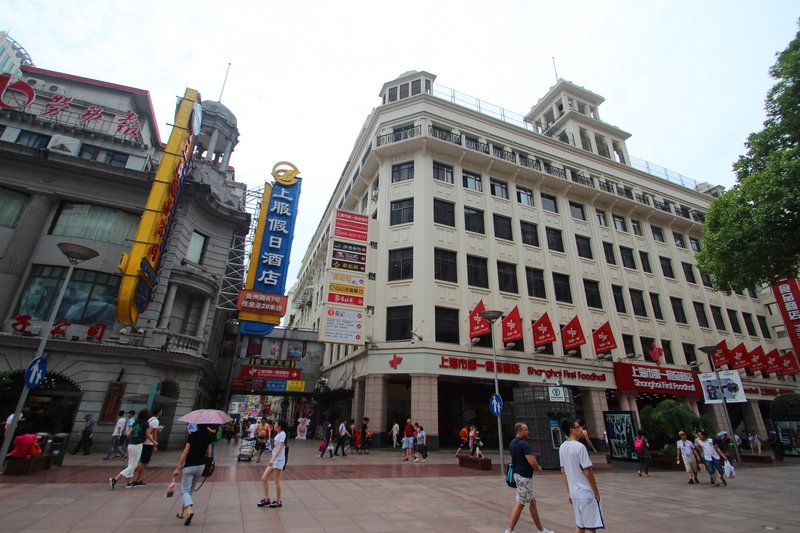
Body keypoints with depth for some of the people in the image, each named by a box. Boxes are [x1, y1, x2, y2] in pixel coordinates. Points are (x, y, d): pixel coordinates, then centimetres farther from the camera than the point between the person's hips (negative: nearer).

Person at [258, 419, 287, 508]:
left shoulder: (282, 434, -16)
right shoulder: (277, 435, 12)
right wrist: (272, 459, 20)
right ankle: (266, 499, 20)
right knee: (264, 479, 8)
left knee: (277, 482, 2)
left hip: (279, 460, -9)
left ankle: (278, 501, 16)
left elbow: (280, 448, -26)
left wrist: (273, 459, -33)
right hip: (274, 460, 9)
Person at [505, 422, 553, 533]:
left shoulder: (512, 443, 9)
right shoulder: (523, 444, -21)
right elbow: (532, 462, -24)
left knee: (532, 501, 18)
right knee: (520, 504, -3)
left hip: (517, 473, 10)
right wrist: (539, 468, -4)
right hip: (524, 476, -10)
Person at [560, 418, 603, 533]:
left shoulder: (562, 447, 6)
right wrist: (596, 492, -4)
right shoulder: (579, 447, -18)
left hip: (574, 493, 7)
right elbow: (587, 472, -17)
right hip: (586, 493, -7)